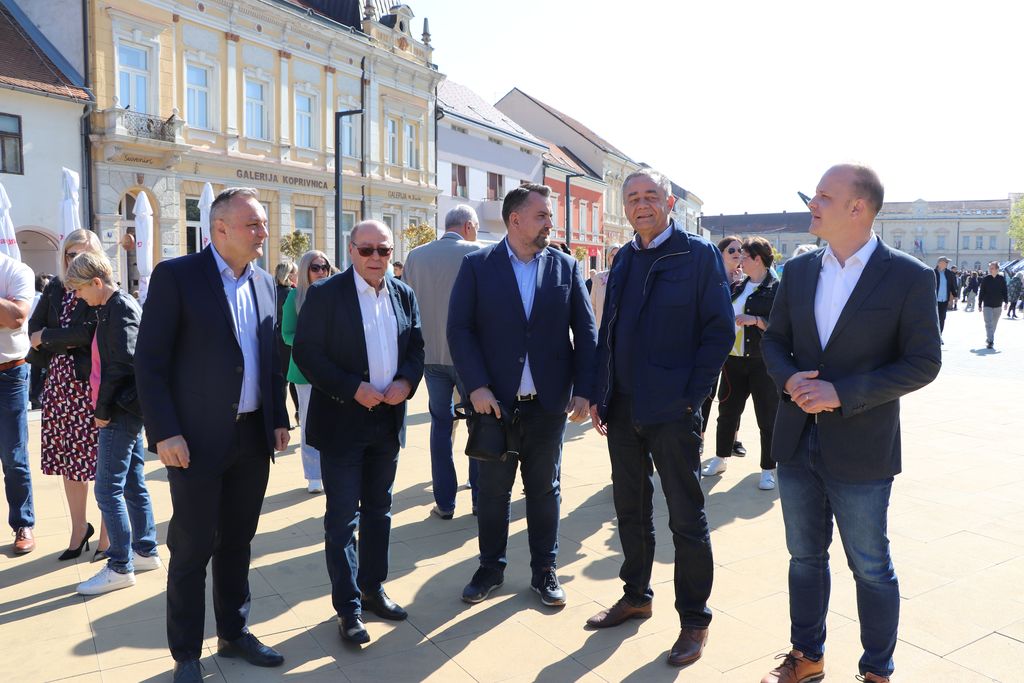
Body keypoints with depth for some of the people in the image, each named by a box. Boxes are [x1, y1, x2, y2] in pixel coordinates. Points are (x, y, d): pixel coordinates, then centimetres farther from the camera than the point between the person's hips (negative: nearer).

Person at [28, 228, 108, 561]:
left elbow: (89, 332, -18)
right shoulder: (54, 289, 12)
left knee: (100, 463, -1)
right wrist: (67, 344, -8)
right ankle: (79, 529, 30)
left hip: (92, 387, -6)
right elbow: (34, 328, 10)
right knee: (68, 460, 14)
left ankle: (106, 539, 12)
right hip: (60, 384, 6)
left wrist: (46, 338, -6)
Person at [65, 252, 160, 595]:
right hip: (128, 411, 10)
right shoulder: (115, 307, 15)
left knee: (108, 489, -4)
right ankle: (146, 552, 25)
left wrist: (103, 410, -13)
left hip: (122, 411, -10)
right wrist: (105, 408, 11)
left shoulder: (121, 310, -14)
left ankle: (120, 567, 4)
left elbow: (121, 365, -20)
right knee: (133, 485, 15)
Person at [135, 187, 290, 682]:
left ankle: (234, 633, 33)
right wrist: (164, 433, -16)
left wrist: (278, 419, 10)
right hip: (197, 440, -5)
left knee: (237, 542, 17)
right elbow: (149, 360, -11)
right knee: (191, 549, 6)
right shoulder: (175, 275, -8)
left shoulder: (263, 282, 10)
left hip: (253, 437, 5)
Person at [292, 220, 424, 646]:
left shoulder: (404, 295, 6)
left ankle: (373, 589, 32)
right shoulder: (325, 294, -9)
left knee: (378, 511, 17)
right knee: (342, 518, 3)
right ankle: (348, 607, 14)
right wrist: (353, 388, -20)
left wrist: (407, 380, -11)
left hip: (388, 420, 5)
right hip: (342, 422, -5)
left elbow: (416, 347, 10)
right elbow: (305, 352, -12)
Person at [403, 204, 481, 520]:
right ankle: (480, 498, 15)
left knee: (441, 422, 11)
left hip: (431, 354, 3)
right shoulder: (474, 254, -9)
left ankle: (444, 502, 13)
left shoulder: (416, 256, 2)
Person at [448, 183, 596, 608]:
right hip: (495, 402, -1)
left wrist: (583, 390, -4)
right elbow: (459, 329, -5)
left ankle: (544, 570, 29)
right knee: (492, 491, 12)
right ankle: (491, 568, 30)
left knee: (545, 490, 13)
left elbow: (586, 332, 3)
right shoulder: (477, 266, -1)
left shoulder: (566, 267, 3)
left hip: (549, 404, 1)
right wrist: (476, 386, -14)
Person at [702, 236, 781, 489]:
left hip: (762, 362, -6)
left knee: (767, 417, 4)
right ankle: (721, 459, 30)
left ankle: (768, 470, 16)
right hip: (734, 359, 6)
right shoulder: (737, 287, 10)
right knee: (727, 410, 14)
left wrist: (757, 320, -22)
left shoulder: (776, 289, -8)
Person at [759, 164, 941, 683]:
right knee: (805, 557, 18)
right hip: (797, 442, 5)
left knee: (871, 568, 11)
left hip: (860, 450, -4)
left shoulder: (909, 277, -9)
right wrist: (788, 379, -12)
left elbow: (922, 363, -11)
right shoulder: (798, 270, 4)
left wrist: (842, 393, -21)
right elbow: (774, 340, 10)